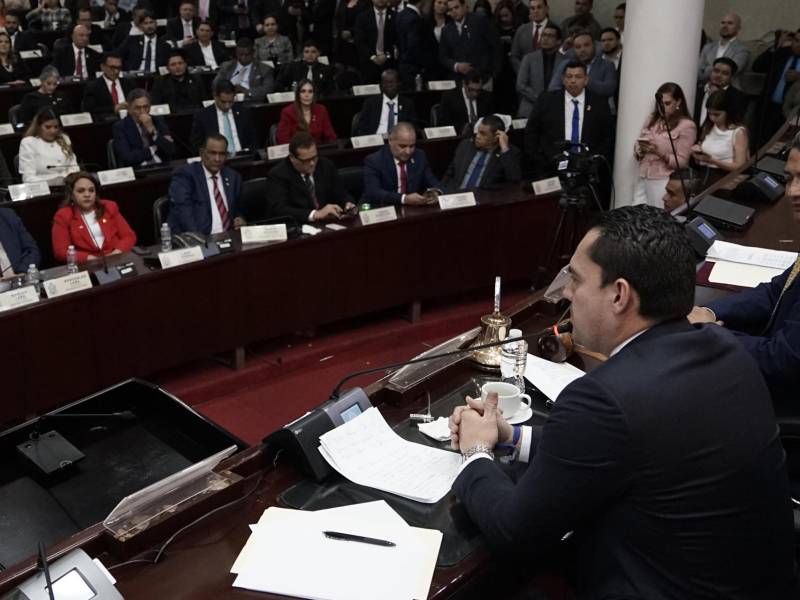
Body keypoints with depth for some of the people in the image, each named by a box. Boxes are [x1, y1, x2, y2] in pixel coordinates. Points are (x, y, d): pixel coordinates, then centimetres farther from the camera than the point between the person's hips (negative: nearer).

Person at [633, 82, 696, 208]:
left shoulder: (687, 126, -4)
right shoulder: (652, 119, 12)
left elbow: (681, 162, -7)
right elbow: (636, 151, 14)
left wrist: (661, 153, -20)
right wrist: (641, 149, -8)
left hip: (665, 182, -5)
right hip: (642, 179, 5)